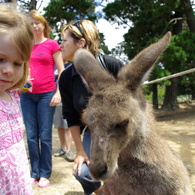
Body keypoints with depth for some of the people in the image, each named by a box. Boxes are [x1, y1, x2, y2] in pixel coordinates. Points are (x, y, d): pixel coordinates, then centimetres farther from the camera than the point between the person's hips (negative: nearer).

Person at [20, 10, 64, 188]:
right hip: (27, 95, 4)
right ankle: (34, 173, 19)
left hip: (47, 94, -4)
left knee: (45, 136, 1)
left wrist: (58, 93, -10)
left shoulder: (52, 44, 1)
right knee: (31, 136, 7)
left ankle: (45, 174, 14)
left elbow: (61, 71, -1)